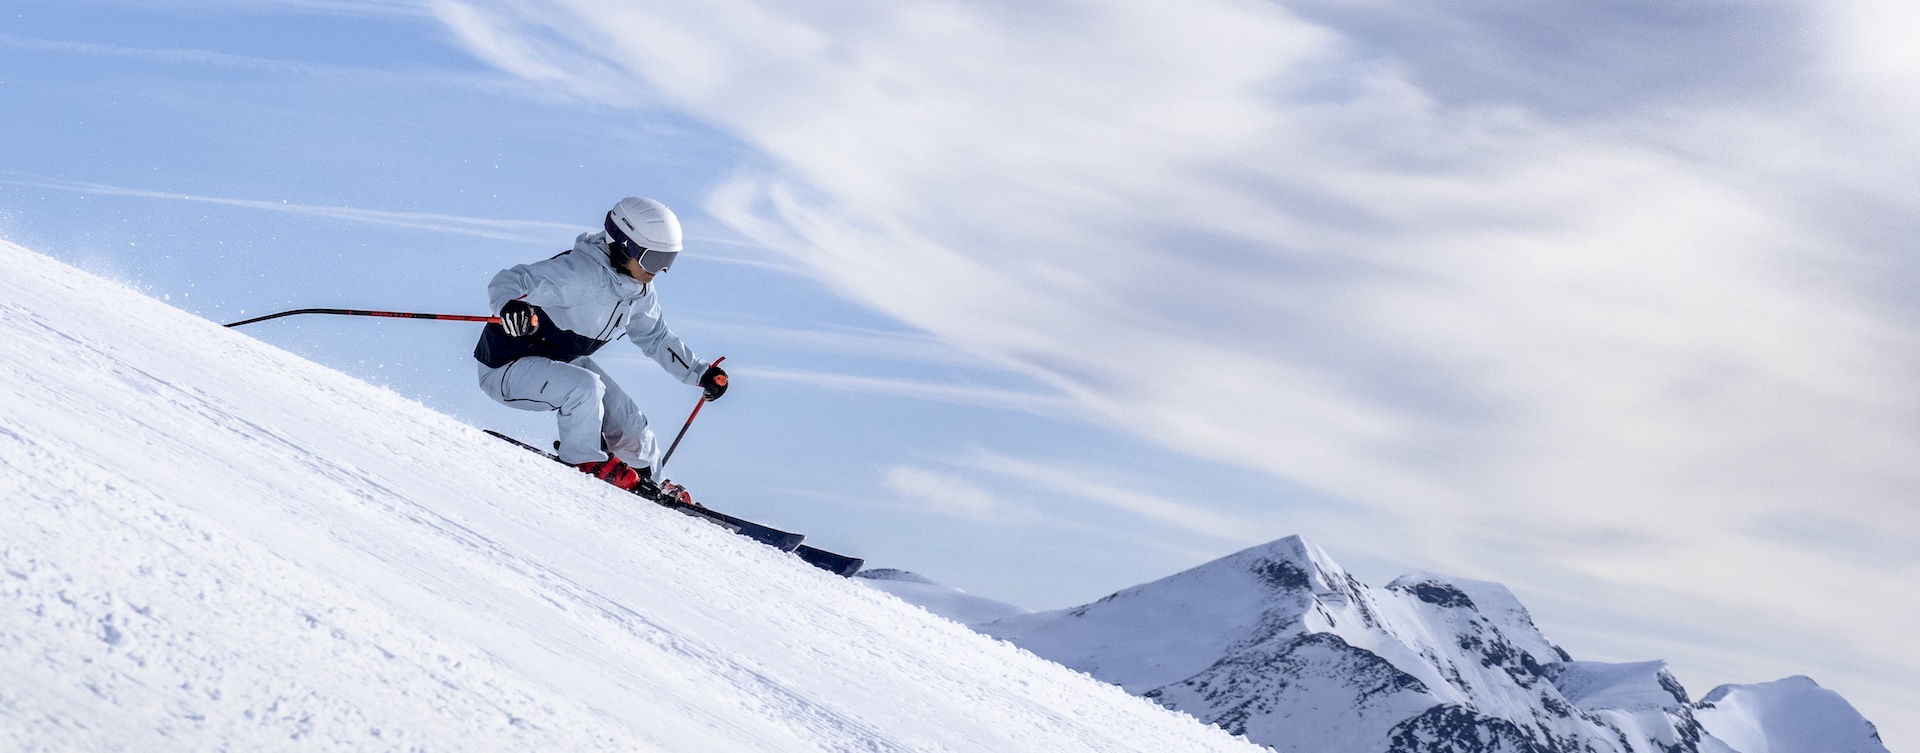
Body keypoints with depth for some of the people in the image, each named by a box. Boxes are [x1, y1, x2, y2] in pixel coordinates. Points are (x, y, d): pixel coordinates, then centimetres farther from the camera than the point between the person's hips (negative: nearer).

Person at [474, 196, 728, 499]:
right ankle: (585, 461, -7)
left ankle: (647, 482, 33)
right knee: (585, 387, -32)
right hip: (506, 368, -9)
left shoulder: (638, 290, -2)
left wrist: (700, 372, 11)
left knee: (627, 422, 6)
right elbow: (508, 282, -35)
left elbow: (656, 337, 16)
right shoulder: (580, 273, -31)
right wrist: (511, 306, -58)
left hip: (562, 362, 9)